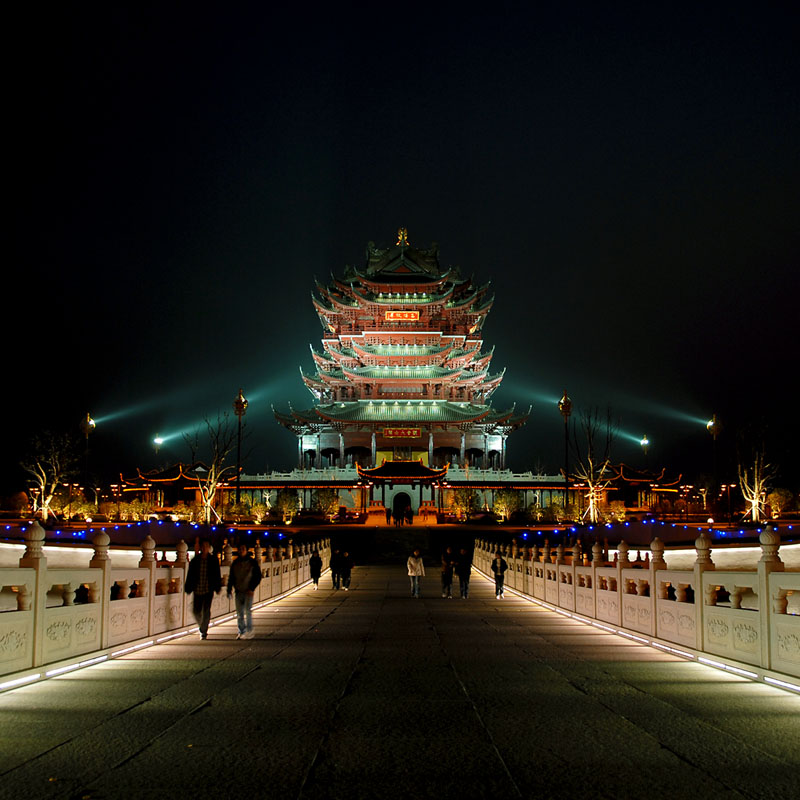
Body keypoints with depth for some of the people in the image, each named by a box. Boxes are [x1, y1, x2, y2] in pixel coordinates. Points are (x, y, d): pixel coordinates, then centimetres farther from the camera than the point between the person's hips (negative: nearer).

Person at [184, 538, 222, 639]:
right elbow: (190, 574, 7)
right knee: (196, 611, 5)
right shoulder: (195, 560, 4)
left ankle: (204, 632, 3)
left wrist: (217, 588, 0)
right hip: (197, 589, 2)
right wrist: (188, 588, 4)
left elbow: (217, 575, 4)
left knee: (206, 610, -7)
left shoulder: (213, 560, 1)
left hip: (208, 590, -2)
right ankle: (202, 628, 30)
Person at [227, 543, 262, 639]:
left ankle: (249, 632, -2)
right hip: (238, 591, 4)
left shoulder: (252, 562, -4)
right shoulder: (235, 562, 8)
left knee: (248, 611, -8)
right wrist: (229, 589, 5)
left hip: (248, 591, -4)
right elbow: (231, 577, 13)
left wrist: (252, 588, -11)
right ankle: (241, 632, 14)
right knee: (239, 613, 6)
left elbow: (258, 577, -3)